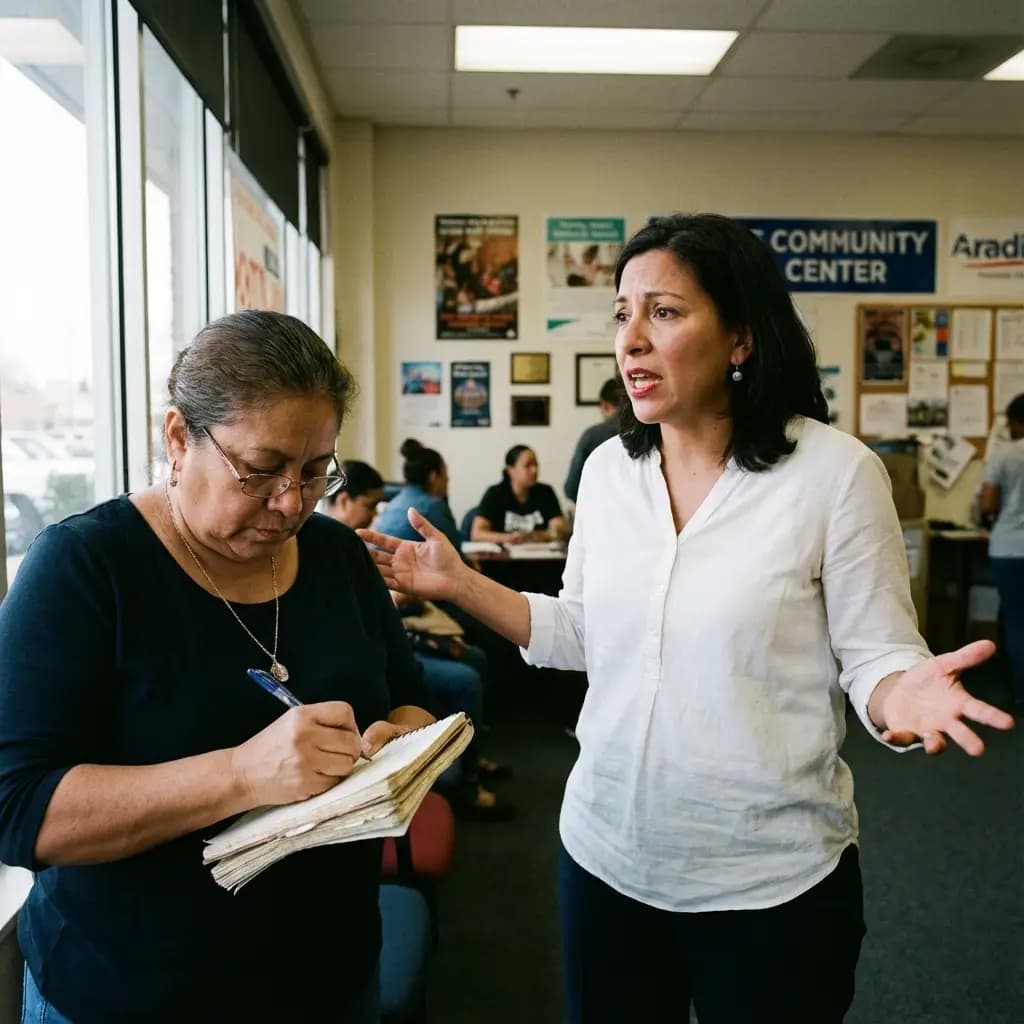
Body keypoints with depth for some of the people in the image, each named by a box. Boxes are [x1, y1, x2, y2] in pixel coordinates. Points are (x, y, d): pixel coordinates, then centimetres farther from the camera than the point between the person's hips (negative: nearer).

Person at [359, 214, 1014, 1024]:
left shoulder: (835, 471, -14)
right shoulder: (607, 469, 0)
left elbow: (877, 657, -9)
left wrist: (908, 694, -31)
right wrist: (459, 584, 0)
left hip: (772, 874, -4)